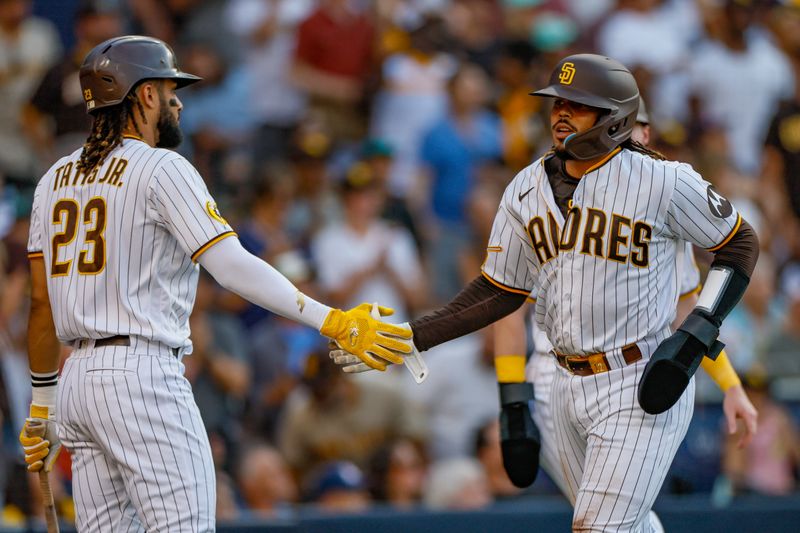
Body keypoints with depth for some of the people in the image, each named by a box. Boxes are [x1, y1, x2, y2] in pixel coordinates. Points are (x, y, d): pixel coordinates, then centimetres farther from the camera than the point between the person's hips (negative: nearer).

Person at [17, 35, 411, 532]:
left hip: (78, 379, 8)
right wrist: (332, 321, -21)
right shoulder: (161, 169, -7)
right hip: (143, 378, -8)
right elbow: (232, 265, -17)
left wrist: (44, 405, 23)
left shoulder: (57, 179, 15)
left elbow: (41, 303, 16)